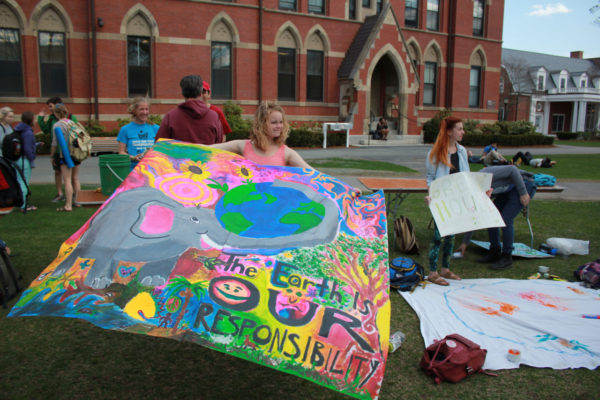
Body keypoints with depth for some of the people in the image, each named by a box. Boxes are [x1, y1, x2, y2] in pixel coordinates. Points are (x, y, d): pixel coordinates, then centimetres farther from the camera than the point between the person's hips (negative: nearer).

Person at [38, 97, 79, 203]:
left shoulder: (71, 117, -9)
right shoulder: (51, 118, 7)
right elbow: (46, 130, 12)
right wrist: (41, 118, 4)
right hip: (56, 149, 5)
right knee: (57, 171, 10)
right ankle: (59, 194, 19)